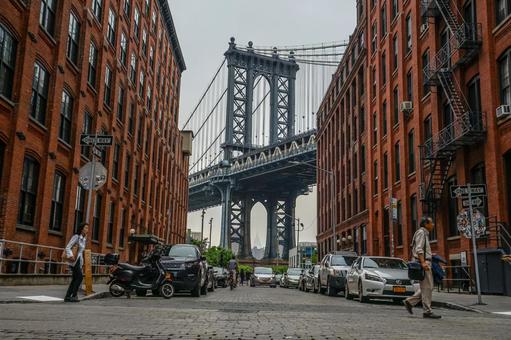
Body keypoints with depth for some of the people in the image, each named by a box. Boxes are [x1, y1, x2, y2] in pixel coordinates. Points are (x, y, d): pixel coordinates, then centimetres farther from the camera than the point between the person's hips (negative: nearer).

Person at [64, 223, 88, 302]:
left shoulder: (84, 239, 13)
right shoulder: (76, 237, -11)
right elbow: (67, 248, -15)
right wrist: (70, 256, -28)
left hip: (79, 260, 8)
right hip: (74, 260, -8)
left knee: (75, 279, 6)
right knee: (80, 277, -14)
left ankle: (68, 296, 9)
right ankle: (74, 295, -10)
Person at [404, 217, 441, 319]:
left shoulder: (425, 233, 23)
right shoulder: (421, 232, -8)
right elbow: (419, 249, -19)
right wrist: (423, 262, -27)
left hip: (425, 263, 10)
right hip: (423, 262, -10)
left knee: (426, 287, 11)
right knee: (427, 287, -7)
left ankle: (410, 302, 12)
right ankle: (427, 311, -4)